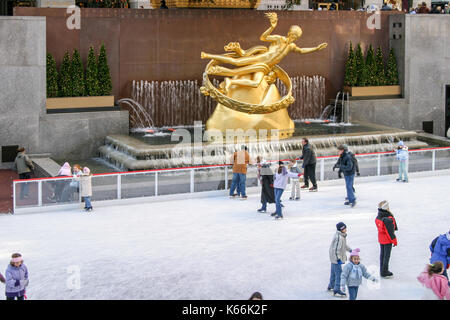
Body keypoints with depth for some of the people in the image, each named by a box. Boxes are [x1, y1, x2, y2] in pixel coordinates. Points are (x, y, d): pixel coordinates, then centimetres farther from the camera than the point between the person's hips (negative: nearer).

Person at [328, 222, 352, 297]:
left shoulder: (342, 236, 7)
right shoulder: (339, 237, -25)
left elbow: (343, 245, 24)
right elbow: (337, 249, -26)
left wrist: (350, 249, 30)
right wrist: (339, 258, -26)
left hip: (334, 257, 10)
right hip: (336, 257, -10)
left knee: (334, 272, 23)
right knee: (339, 273, -7)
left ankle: (331, 286, 38)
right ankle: (336, 291, -4)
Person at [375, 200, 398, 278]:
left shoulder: (377, 218, -3)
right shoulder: (388, 219, -27)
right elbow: (390, 231, -22)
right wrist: (394, 241, -10)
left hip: (381, 239, 8)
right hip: (387, 240, -8)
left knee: (382, 254, 19)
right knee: (386, 255, 4)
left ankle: (382, 271, 30)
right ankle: (384, 272, 11)